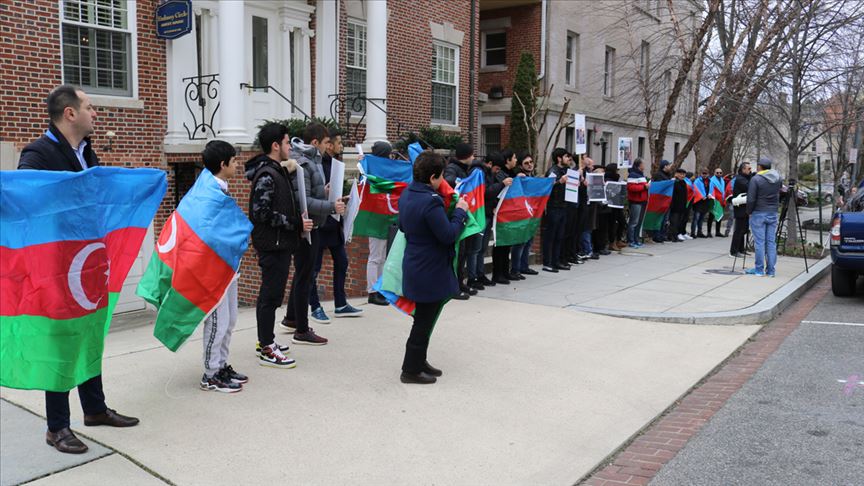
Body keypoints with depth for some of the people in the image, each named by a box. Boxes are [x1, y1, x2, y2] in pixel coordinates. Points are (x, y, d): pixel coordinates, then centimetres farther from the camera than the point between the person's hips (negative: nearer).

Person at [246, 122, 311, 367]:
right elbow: (262, 214, -22)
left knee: (272, 293, 17)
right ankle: (267, 351, 5)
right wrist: (296, 223, -18)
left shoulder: (277, 171, 14)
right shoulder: (266, 175, -17)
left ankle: (266, 340, 30)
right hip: (272, 244, -10)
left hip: (279, 243, 10)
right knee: (271, 295, -3)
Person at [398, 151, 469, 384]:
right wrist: (460, 211, -9)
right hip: (430, 272, -9)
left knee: (424, 319, 21)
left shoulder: (406, 194, 4)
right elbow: (449, 235, -21)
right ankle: (411, 370, 15)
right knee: (424, 321, 4)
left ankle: (418, 361, 33)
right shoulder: (431, 202, -26)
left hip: (415, 266, 9)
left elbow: (402, 226, 18)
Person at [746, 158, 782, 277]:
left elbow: (751, 199, -13)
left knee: (760, 242, 0)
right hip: (773, 214, 5)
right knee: (771, 242, 8)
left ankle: (759, 269, 4)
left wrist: (749, 212, 1)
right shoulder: (778, 178, 5)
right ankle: (770, 270, 10)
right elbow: (779, 193, 13)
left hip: (758, 214, -5)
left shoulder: (756, 179, -13)